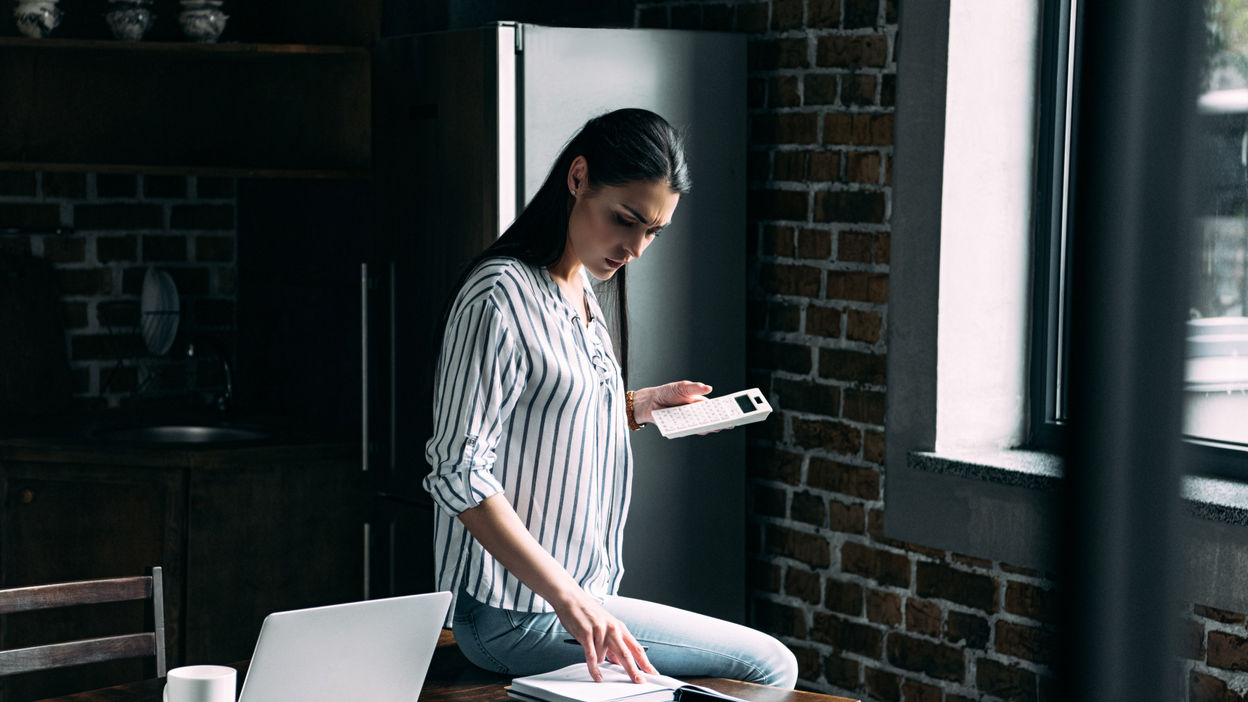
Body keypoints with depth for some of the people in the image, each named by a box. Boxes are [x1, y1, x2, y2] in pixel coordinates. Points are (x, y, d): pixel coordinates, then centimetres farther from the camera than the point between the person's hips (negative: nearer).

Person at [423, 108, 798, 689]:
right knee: (768, 666, -13)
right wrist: (568, 598, -31)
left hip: (579, 596, 10)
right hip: (515, 617, -10)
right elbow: (459, 474, -24)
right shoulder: (502, 294, -17)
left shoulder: (579, 290, 13)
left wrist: (641, 406, 11)